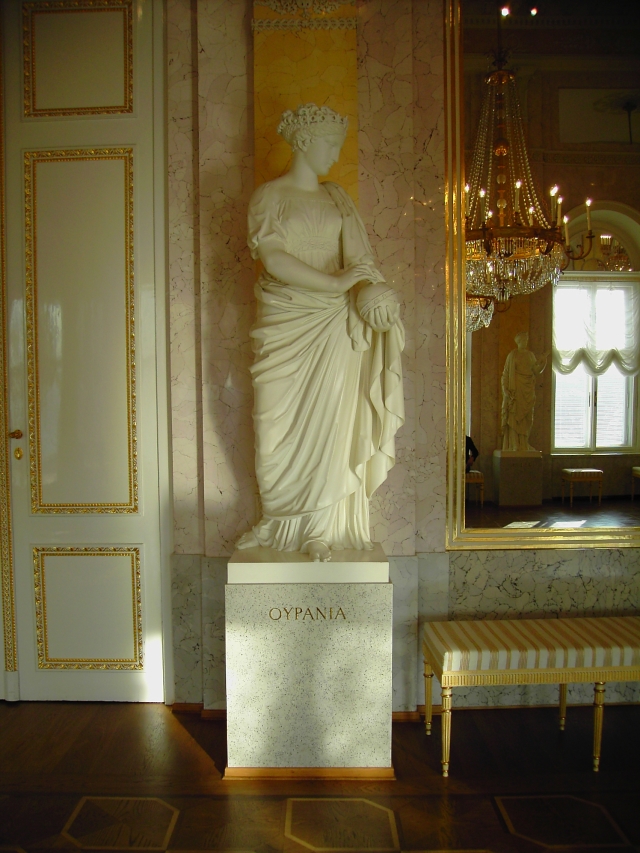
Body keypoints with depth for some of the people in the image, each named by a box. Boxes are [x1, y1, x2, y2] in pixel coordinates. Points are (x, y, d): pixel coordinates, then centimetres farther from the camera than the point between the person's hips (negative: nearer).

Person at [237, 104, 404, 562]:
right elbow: (272, 257, -12)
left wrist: (371, 289, -19)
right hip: (284, 321, -2)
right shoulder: (269, 195, 2)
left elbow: (357, 255, 4)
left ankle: (320, 528, 9)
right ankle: (278, 520, 18)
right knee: (279, 423, 1)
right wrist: (334, 282, -21)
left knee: (327, 422, 1)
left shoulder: (337, 198, 15)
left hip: (331, 324, 3)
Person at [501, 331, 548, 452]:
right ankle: (515, 445, -5)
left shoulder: (530, 355, 13)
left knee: (526, 418, 4)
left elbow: (536, 371, 7)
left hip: (527, 391, 5)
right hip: (516, 390, -5)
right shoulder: (512, 355, -1)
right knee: (514, 417, -7)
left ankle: (523, 445, 10)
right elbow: (506, 373, -5)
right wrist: (507, 390, -13)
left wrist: (543, 360, -5)